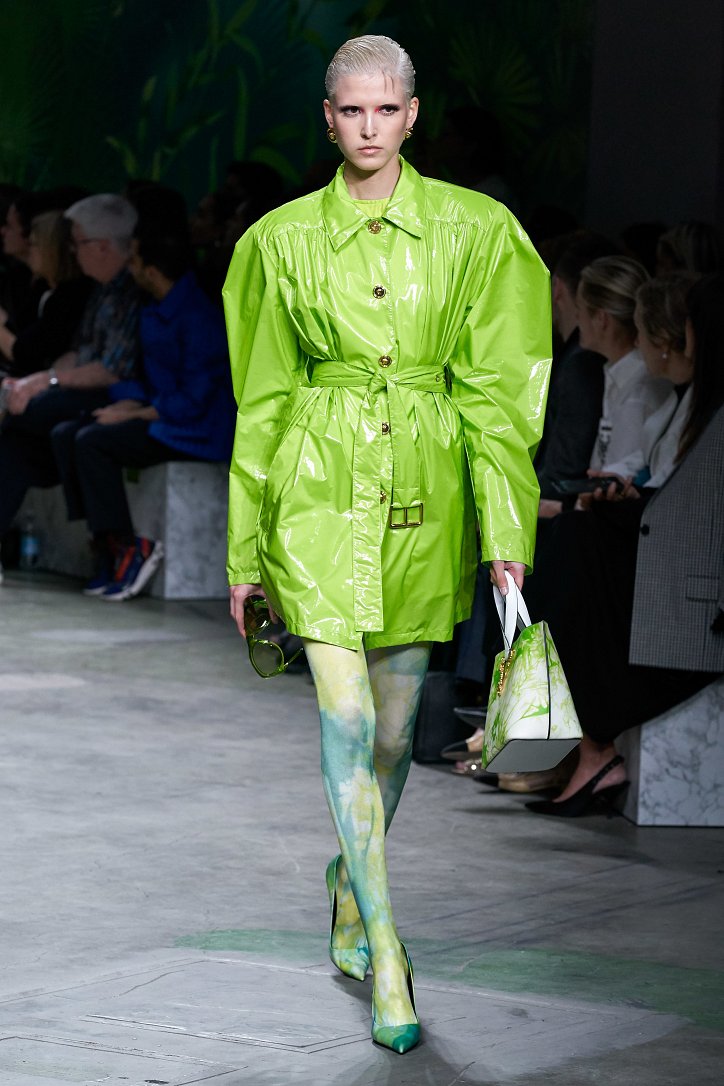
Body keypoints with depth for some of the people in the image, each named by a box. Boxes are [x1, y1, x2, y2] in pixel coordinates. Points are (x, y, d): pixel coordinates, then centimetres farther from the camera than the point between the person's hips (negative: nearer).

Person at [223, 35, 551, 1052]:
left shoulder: (472, 231, 2)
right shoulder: (283, 240, 3)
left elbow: (491, 389, 1)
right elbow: (264, 399, 8)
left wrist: (507, 531, -7)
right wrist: (245, 554, 9)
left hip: (424, 497, 1)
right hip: (320, 491, -1)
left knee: (393, 729, 10)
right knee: (346, 721, -11)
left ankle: (351, 899, 35)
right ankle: (385, 957, -7)